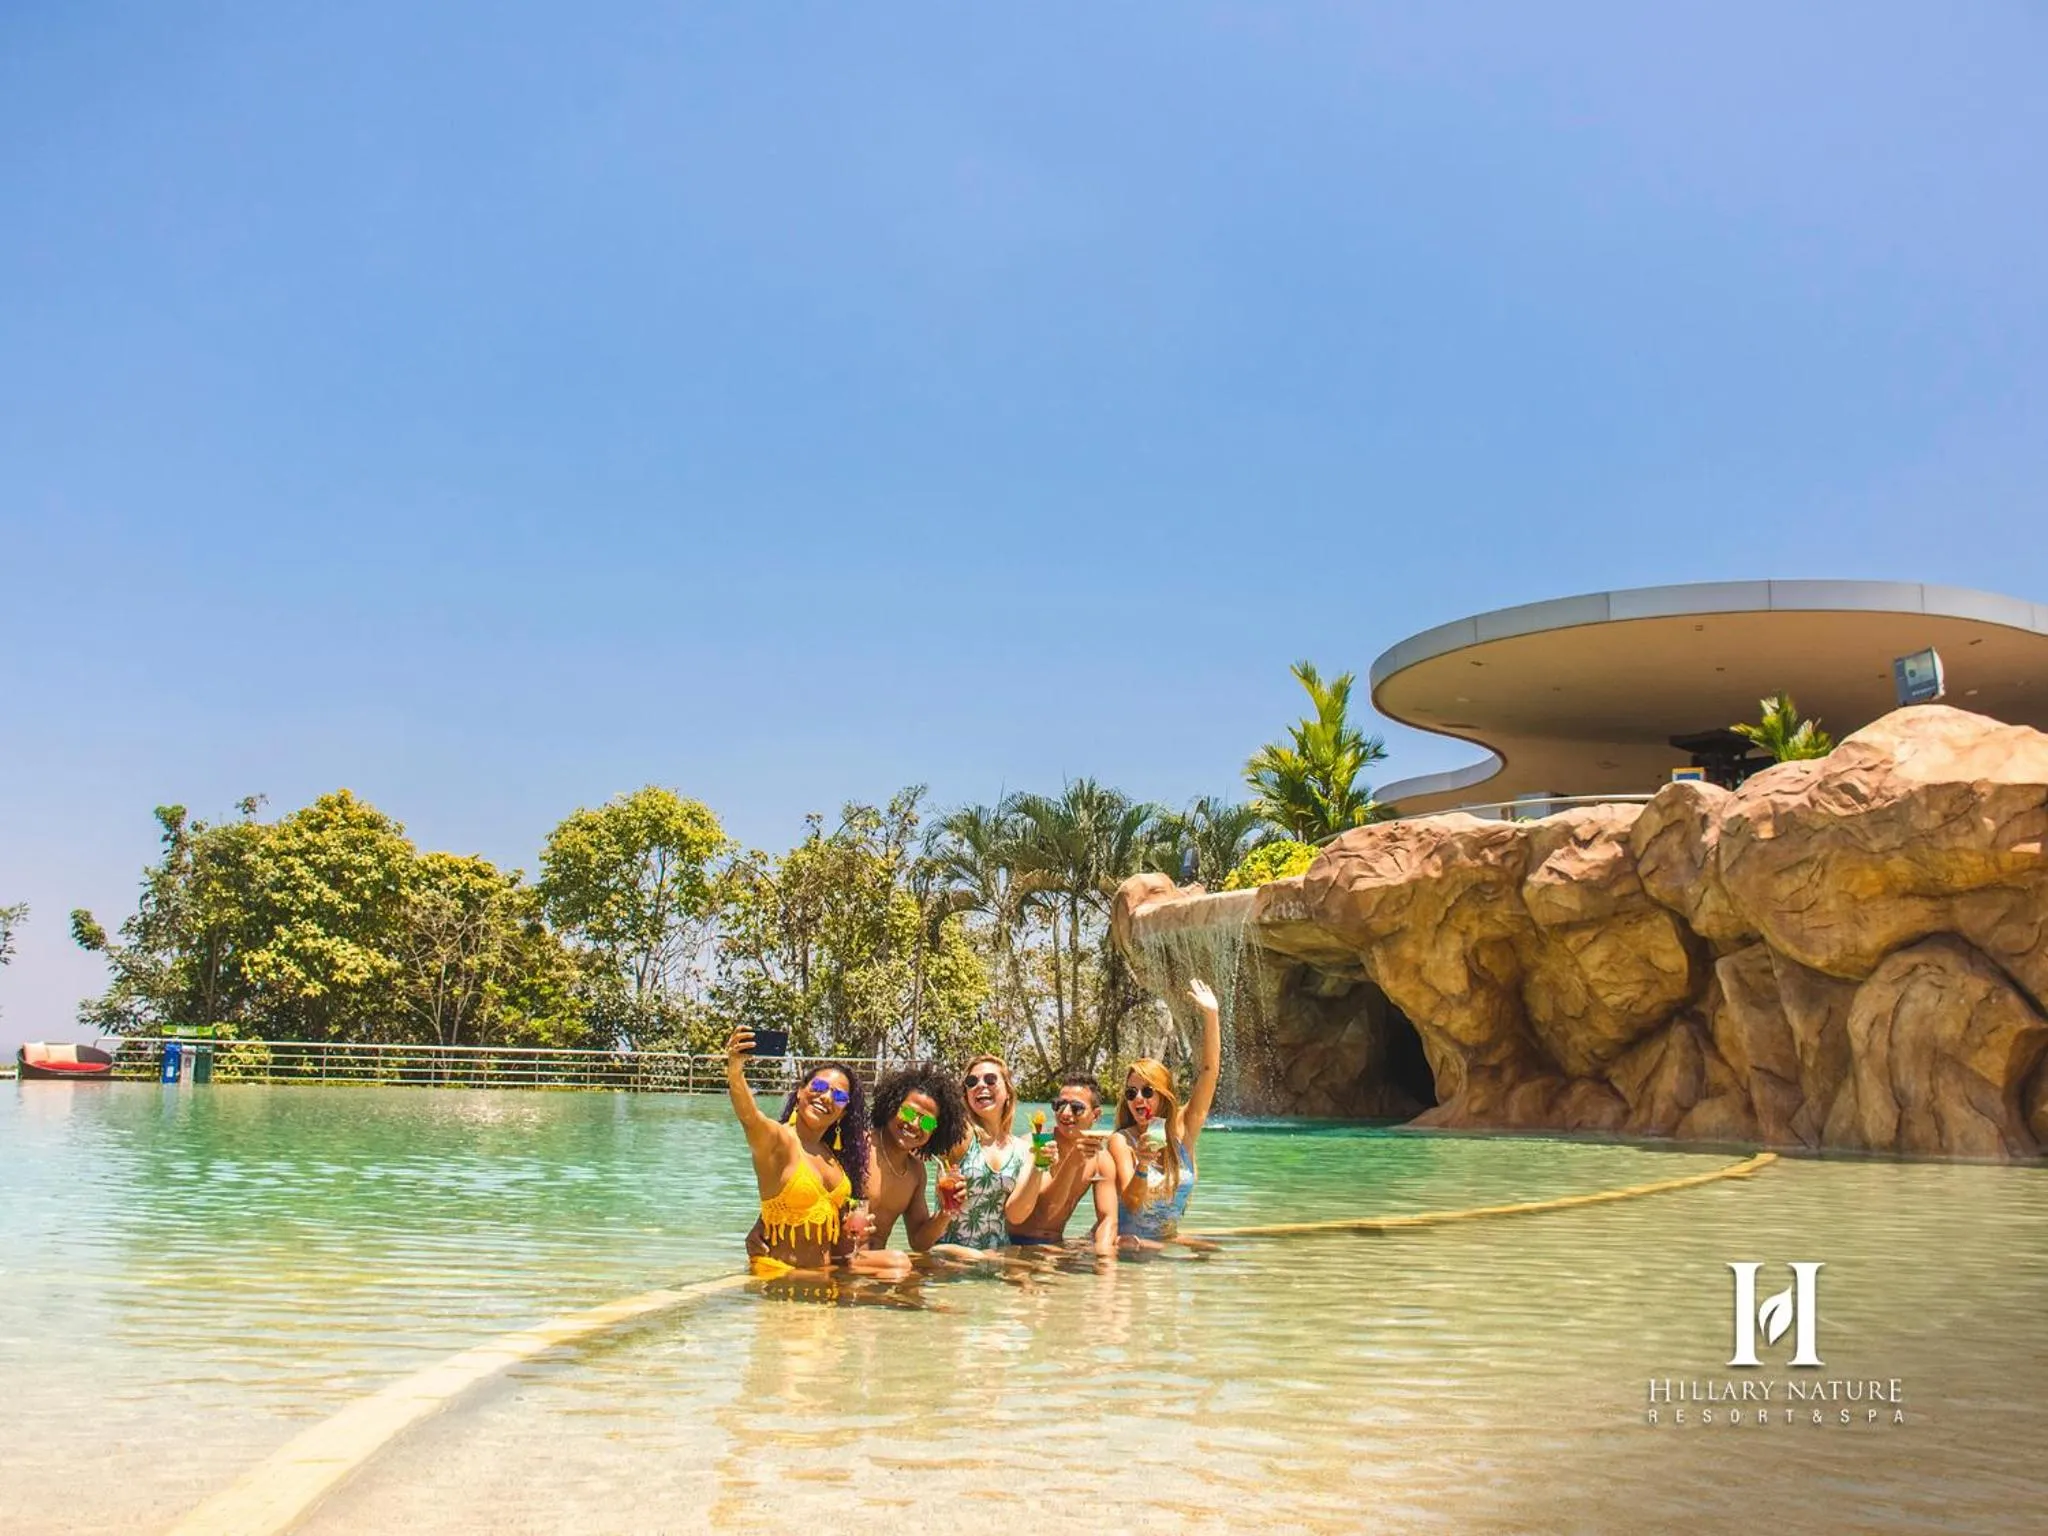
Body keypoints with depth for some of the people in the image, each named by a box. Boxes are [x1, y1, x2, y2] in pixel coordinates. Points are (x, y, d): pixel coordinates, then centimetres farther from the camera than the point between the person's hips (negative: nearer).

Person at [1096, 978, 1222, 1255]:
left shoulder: (1182, 1131, 1)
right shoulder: (1121, 1142, -8)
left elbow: (1209, 1072, -5)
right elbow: (1131, 1204, -17)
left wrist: (1211, 1015, -12)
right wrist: (1141, 1167, -36)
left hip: (1171, 1242, 4)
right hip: (1126, 1244, -4)